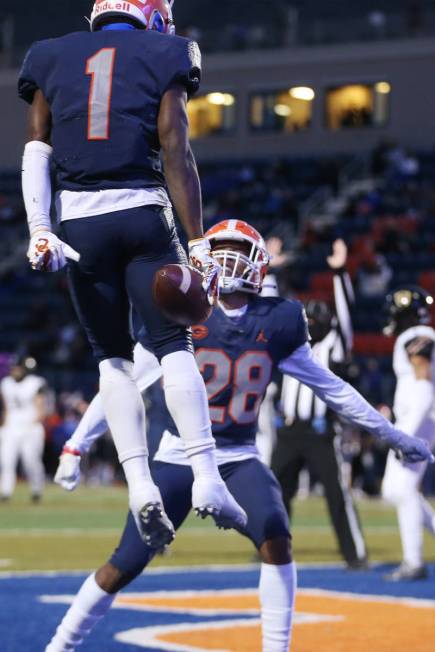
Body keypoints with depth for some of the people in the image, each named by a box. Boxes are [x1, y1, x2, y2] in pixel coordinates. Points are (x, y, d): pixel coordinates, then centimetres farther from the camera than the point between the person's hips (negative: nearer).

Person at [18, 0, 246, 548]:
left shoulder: (53, 59, 15)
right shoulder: (163, 56, 7)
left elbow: (37, 152, 5)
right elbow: (176, 154, 0)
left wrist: (39, 230, -1)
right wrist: (198, 243, -1)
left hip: (79, 221, 2)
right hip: (144, 214, -2)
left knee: (112, 356, 9)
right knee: (174, 344, 3)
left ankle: (140, 484, -3)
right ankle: (207, 477, -7)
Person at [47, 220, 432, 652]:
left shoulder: (275, 323, 0)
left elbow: (330, 387, 10)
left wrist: (391, 434, 14)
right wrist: (76, 446, -7)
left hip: (239, 460, 2)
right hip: (178, 458, -2)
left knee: (275, 536, -24)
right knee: (125, 565, -4)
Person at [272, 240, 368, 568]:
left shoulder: (333, 345, 3)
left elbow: (344, 312, -8)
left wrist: (340, 272, -17)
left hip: (321, 433, -5)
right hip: (289, 431, 5)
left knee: (338, 493, -5)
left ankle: (356, 553, 0)